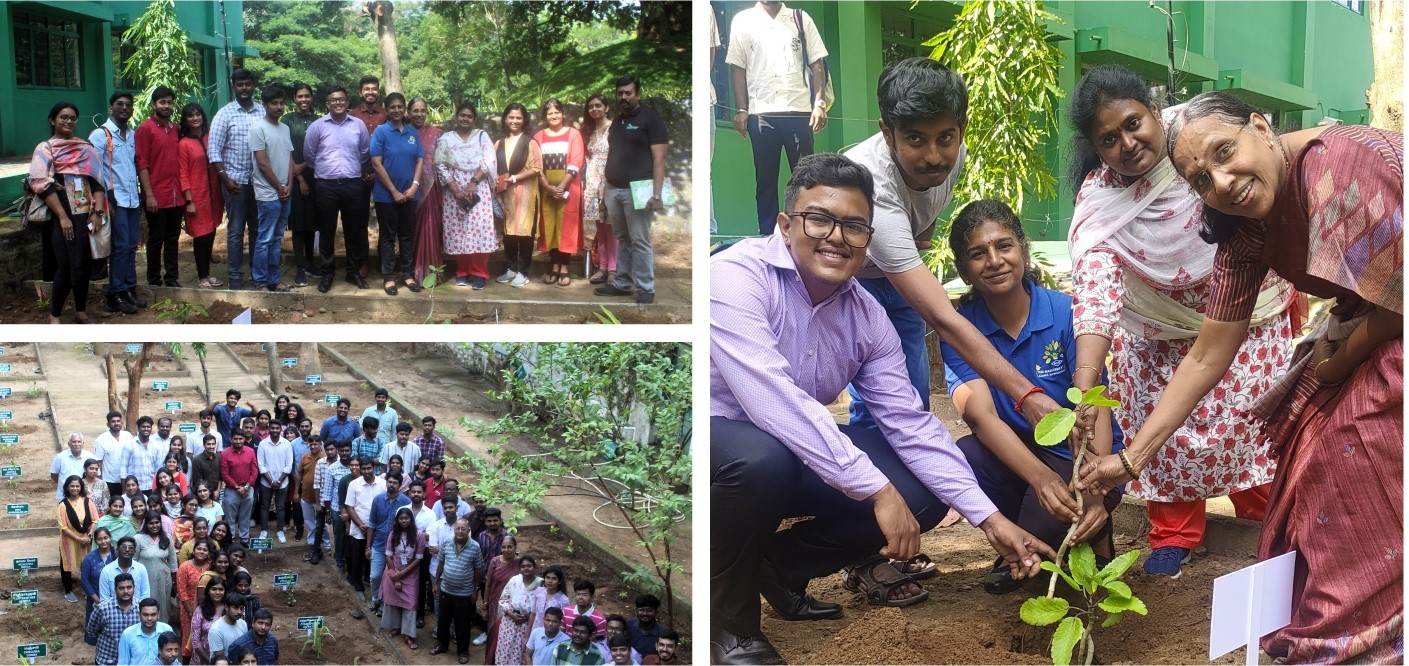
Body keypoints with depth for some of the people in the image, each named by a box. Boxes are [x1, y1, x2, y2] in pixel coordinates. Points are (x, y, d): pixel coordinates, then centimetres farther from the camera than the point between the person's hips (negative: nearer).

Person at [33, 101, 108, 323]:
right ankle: (54, 316, 4)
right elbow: (43, 185, -8)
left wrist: (98, 211, -4)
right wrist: (63, 217, -14)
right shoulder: (45, 149, 1)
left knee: (82, 265, 5)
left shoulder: (85, 148, 12)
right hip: (62, 216, -4)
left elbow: (97, 180, 8)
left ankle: (81, 312, 14)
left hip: (86, 215, 4)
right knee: (67, 266, -7)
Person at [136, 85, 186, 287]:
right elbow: (142, 164, -10)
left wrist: (184, 190, 10)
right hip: (156, 196, -6)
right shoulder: (145, 128, -6)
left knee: (173, 239, 11)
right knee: (156, 239, 2)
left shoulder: (175, 129, 12)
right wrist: (149, 195, -16)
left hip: (176, 196, 6)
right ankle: (154, 281, 11)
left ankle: (171, 278, 19)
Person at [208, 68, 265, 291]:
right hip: (235, 180, -3)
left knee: (258, 228, 10)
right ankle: (235, 276, 8)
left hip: (259, 180, 3)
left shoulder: (262, 113, 5)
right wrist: (225, 178, -10)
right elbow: (213, 150, -4)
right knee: (236, 230, 2)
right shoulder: (225, 114, -2)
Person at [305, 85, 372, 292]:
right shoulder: (317, 126, -1)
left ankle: (354, 271, 20)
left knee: (355, 230, 8)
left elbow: (364, 153, 15)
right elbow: (309, 154, 8)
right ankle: (327, 273, 16)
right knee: (327, 231, 6)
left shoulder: (359, 125, 4)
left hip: (353, 185, 1)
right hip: (326, 186, -1)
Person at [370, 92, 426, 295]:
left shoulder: (413, 132, 5)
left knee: (407, 235, 11)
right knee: (388, 236, 5)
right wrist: (394, 191, -13)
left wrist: (414, 186, -8)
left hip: (409, 193, 4)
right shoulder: (380, 132, -7)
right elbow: (376, 164, -11)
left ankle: (407, 273, 21)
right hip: (386, 194, -3)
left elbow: (420, 160, 6)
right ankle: (388, 276, 11)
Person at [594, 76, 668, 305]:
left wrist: (656, 193, -19)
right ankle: (622, 283, 17)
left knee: (640, 241, -5)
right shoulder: (616, 122, 17)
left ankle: (645, 288, -1)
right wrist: (606, 188, 16)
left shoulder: (650, 119, -5)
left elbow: (659, 158, -11)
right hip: (613, 190, 7)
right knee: (622, 239, 12)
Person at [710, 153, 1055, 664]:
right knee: (763, 457, -39)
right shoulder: (736, 276, -25)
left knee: (922, 497, -6)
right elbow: (771, 400, -36)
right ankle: (729, 616, -11)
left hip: (793, 454, 7)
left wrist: (988, 518, -12)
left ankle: (777, 566, 14)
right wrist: (876, 489, -35)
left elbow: (911, 424, -2)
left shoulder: (866, 317, -3)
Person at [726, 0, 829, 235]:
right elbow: (737, 68, 7)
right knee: (765, 179, 4)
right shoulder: (743, 21, 7)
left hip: (799, 111, 0)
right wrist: (741, 109, -1)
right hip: (761, 114, 0)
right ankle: (767, 238, 9)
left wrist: (819, 103, -5)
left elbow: (817, 64, 7)